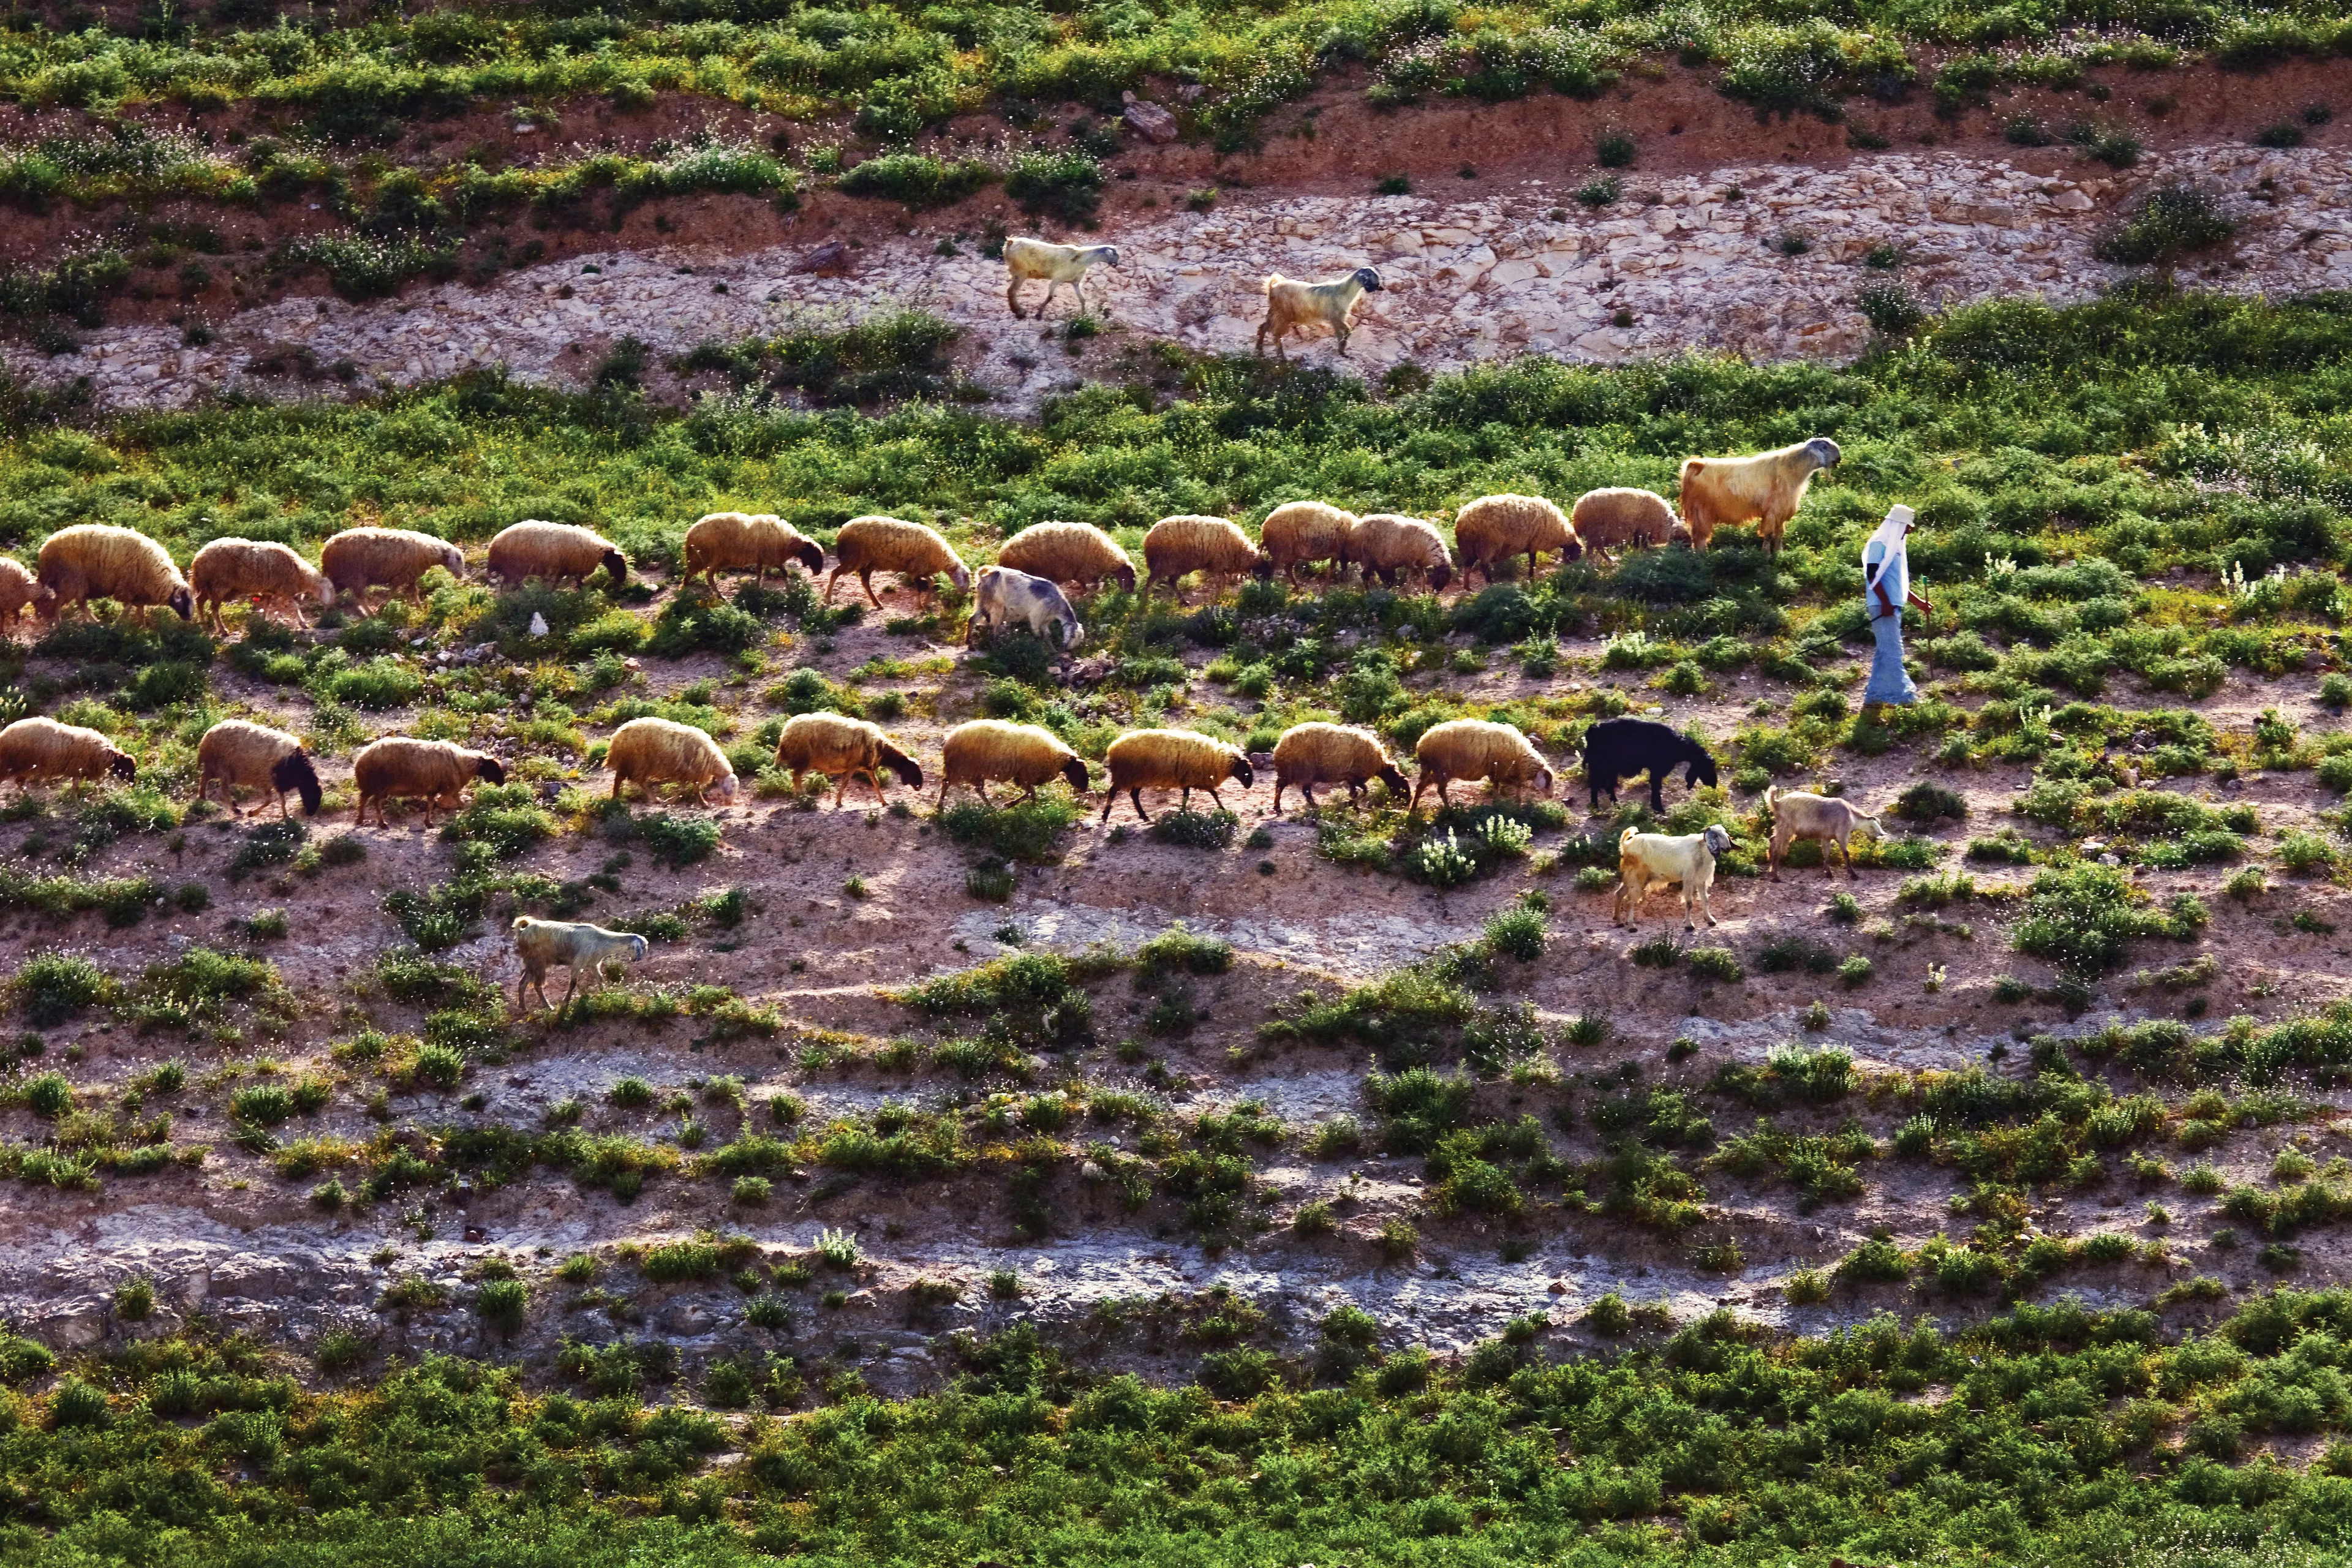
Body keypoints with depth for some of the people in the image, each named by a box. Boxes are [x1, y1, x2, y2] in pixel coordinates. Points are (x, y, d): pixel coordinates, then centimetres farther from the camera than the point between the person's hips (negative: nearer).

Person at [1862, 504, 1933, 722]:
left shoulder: (1896, 547, 22)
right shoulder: (1879, 545, -7)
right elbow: (1872, 575, -17)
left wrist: (1919, 603, 25)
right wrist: (1885, 602, -23)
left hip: (1893, 607, 10)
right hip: (1882, 607, -10)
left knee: (1884, 655, 8)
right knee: (1893, 653, -13)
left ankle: (1871, 704, 9)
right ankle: (1904, 698, -17)